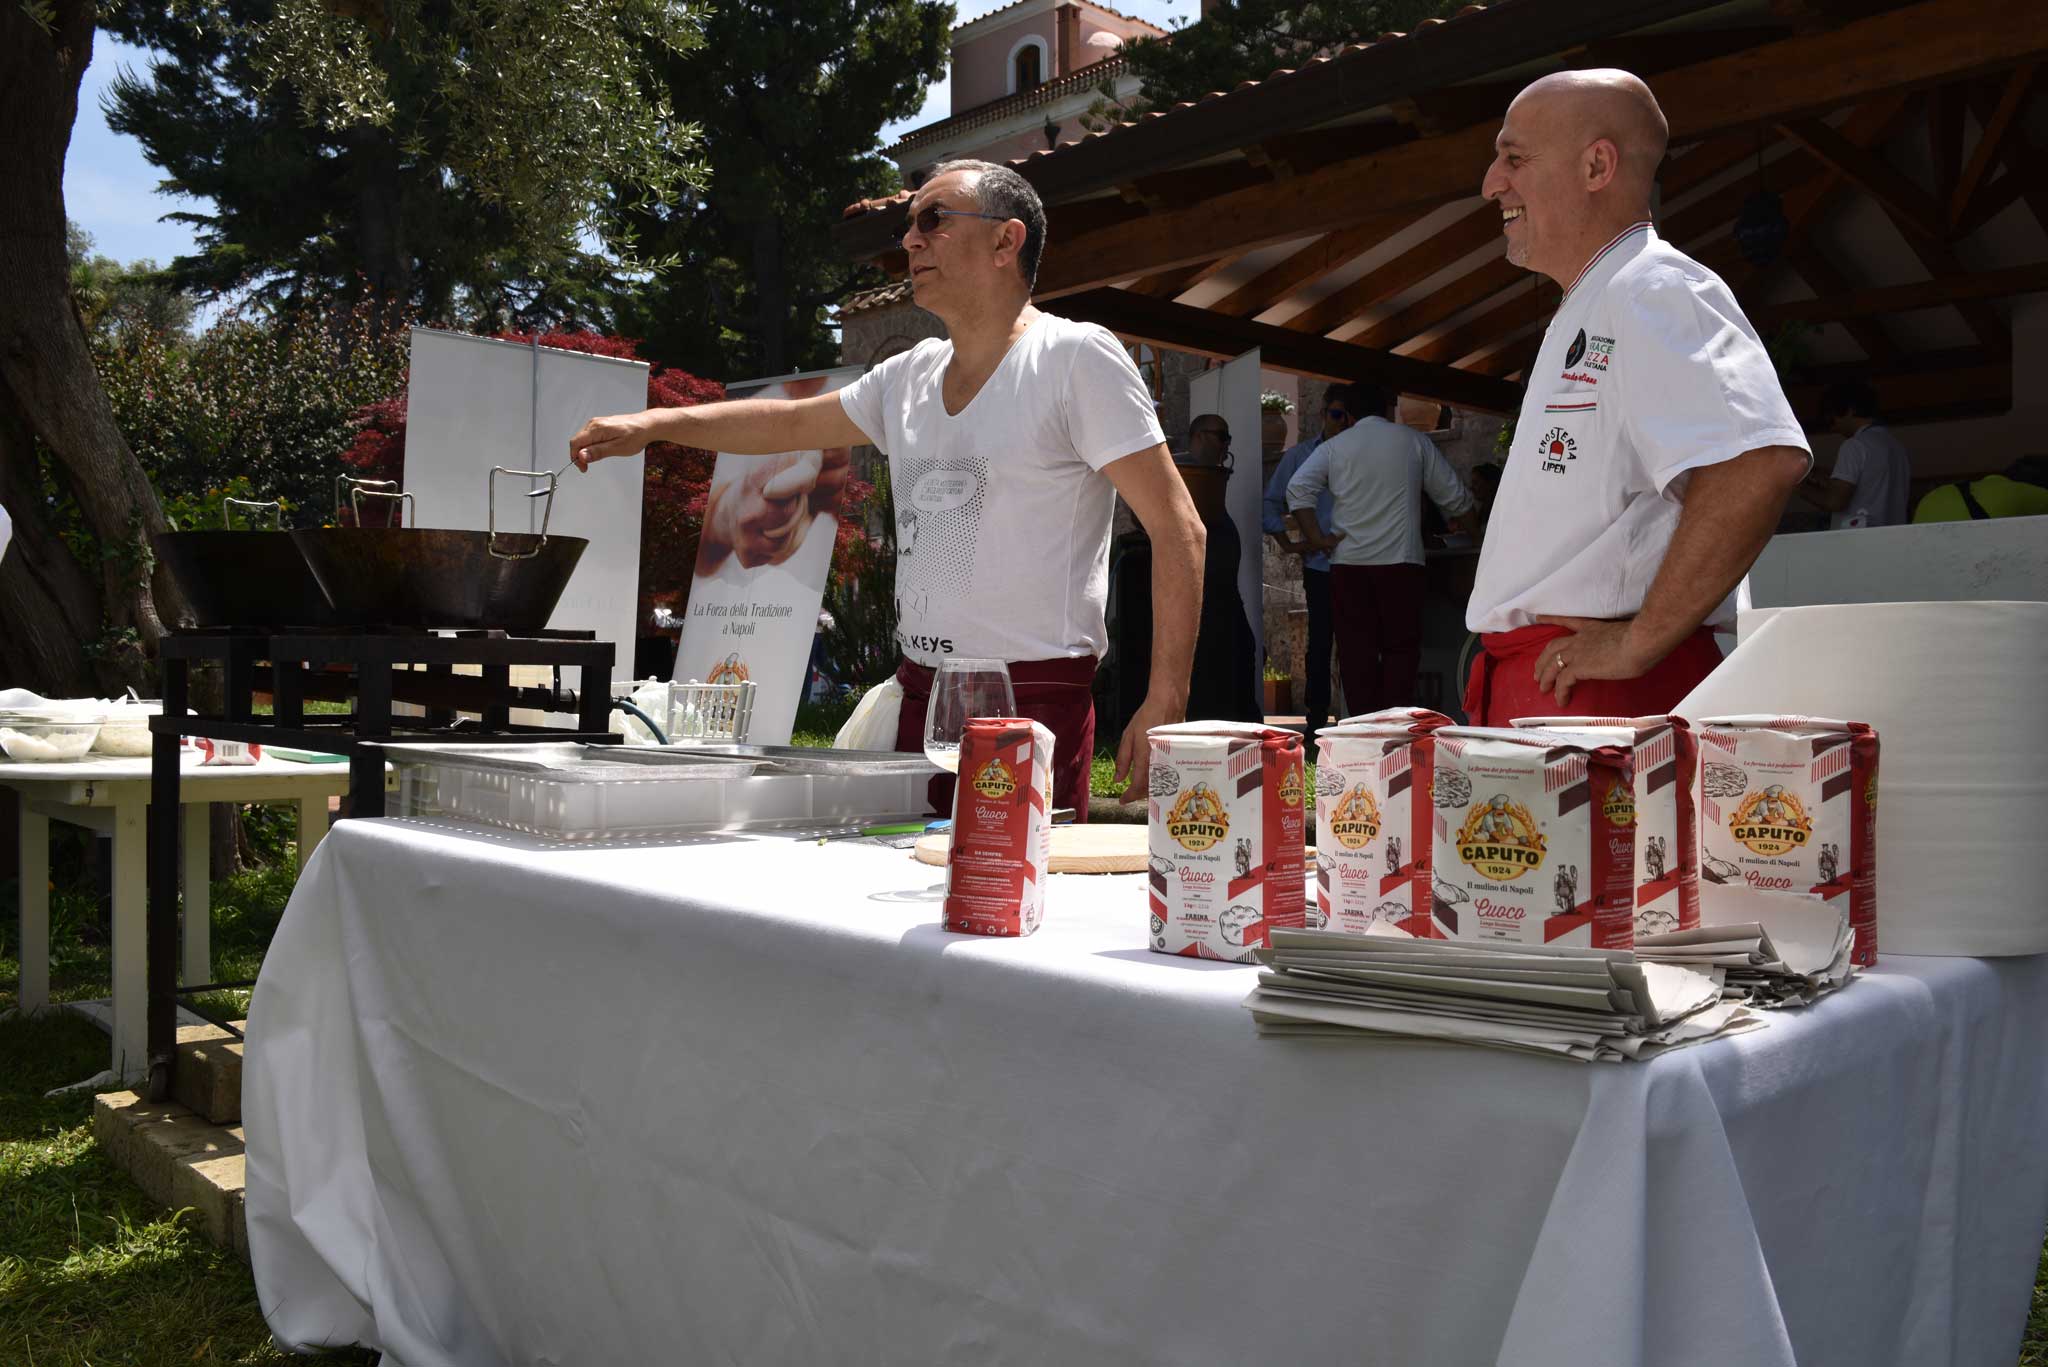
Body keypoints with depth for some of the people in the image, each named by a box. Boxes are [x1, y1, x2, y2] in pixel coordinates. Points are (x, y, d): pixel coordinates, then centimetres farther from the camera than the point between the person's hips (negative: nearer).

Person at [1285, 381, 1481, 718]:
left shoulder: (1334, 446, 9)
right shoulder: (1413, 441, 8)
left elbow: (1298, 489, -5)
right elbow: (1454, 496, 14)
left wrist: (1315, 538, 0)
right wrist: (1476, 536, 28)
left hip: (1348, 563, 1)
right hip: (1400, 562, -1)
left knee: (1356, 649, 3)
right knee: (1400, 647, 3)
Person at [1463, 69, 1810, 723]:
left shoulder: (1653, 294, -11)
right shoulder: (1584, 314, 21)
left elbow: (1763, 461, -28)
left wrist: (1638, 643, -22)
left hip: (1609, 693, -9)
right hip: (1532, 683, 9)